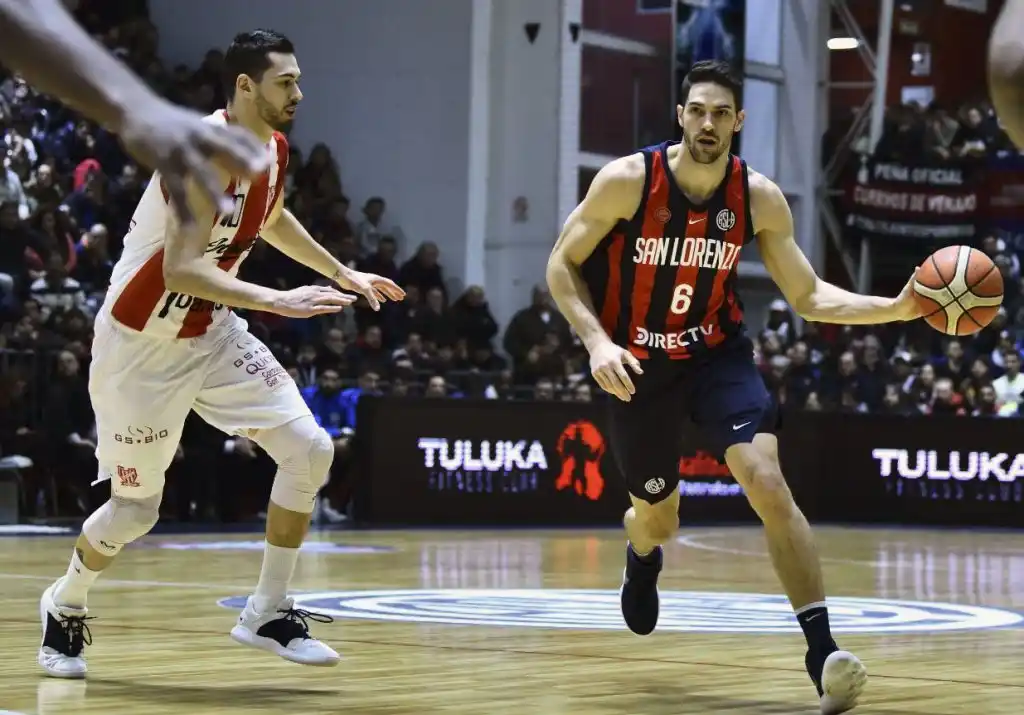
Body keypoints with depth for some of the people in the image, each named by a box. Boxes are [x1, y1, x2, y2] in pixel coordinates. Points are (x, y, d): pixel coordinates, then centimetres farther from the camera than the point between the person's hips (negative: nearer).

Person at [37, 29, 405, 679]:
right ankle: (65, 606, 32)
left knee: (310, 450, -7)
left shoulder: (274, 148, 1)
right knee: (136, 508, 2)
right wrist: (277, 301, -44)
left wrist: (342, 273, 23)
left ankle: (268, 613, 4)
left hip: (211, 333, 8)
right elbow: (180, 269, -37)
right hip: (141, 345, -7)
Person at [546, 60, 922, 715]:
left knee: (768, 485, -23)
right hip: (639, 366, -1)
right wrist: (597, 340, -25)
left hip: (718, 352, 1)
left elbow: (808, 297, -5)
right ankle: (642, 551, 56)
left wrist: (897, 307, -20)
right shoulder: (627, 181, -19)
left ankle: (823, 650, -23)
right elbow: (562, 264, -10)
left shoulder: (760, 199, -12)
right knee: (659, 518, 14)